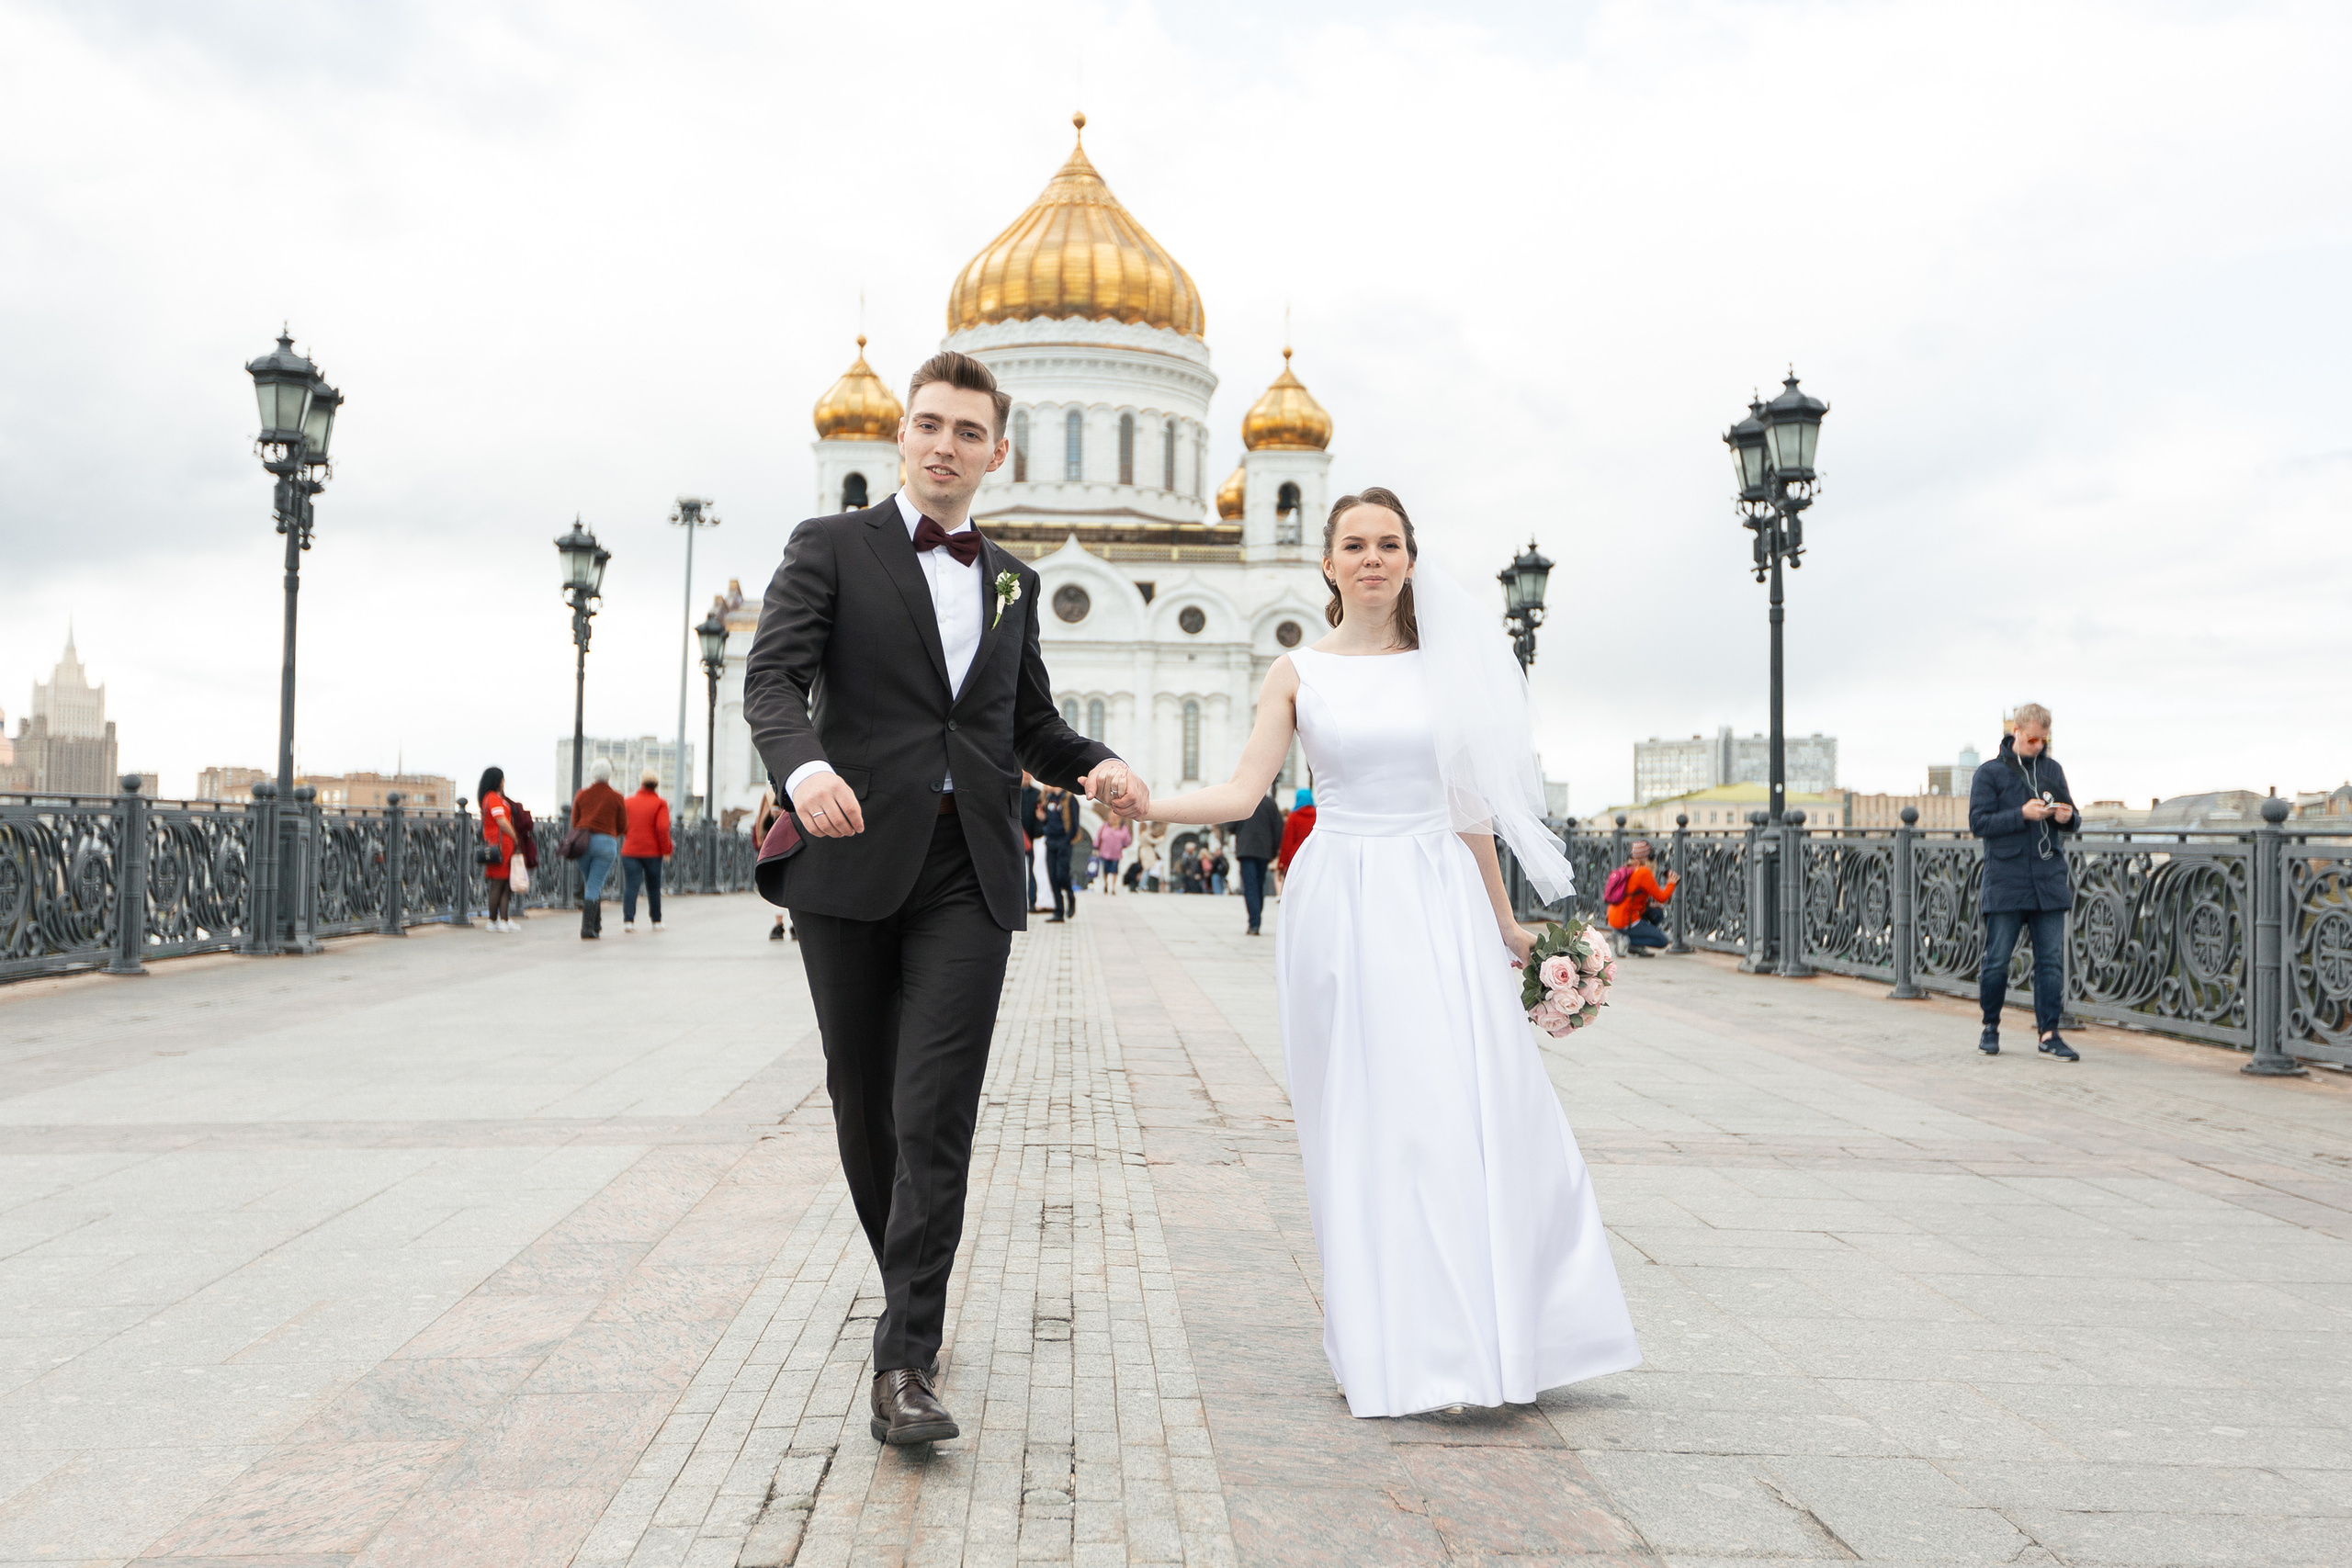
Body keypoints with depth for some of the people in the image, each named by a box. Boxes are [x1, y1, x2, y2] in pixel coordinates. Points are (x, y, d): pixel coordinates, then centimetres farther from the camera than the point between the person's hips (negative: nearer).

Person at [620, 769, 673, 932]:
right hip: (652, 852, -1)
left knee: (631, 886, -3)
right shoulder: (660, 804, -4)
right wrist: (666, 850, -6)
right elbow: (663, 828, -14)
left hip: (630, 851, 1)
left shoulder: (628, 802, 5)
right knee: (653, 887, 13)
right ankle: (656, 921, 21)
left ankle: (628, 920, -18)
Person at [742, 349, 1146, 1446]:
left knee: (936, 1118, -9)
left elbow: (1031, 721, 24)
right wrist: (803, 765, -30)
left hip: (970, 875, 2)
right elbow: (772, 677, -9)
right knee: (864, 1107, 10)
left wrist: (1097, 766, 3)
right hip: (855, 863, -1)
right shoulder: (829, 548, 6)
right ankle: (910, 1289, 34)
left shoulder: (1011, 581, 19)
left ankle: (903, 1364, -6)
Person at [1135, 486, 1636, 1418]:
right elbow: (1243, 792, -3)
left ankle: (1495, 1336, 11)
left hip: (1440, 902, 2)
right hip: (1343, 903, -1)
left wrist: (1504, 920, 16)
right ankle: (1391, 1350, 13)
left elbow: (1468, 808, 14)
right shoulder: (1298, 673, 5)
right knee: (1365, 1123, 1)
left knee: (1473, 1112, -4)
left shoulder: (1446, 666, 10)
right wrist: (1144, 803, -19)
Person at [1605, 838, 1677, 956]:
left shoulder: (1625, 869, 12)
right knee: (1662, 941, -1)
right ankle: (1629, 941, -13)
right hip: (1627, 922, -9)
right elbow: (1661, 897, -11)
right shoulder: (1644, 872, -14)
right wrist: (1671, 883, 5)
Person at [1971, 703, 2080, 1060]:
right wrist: (2022, 814, -19)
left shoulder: (2053, 770, 13)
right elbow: (1978, 822, -8)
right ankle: (1990, 1027, 18)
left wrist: (2067, 817, -6)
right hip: (2006, 883, -3)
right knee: (1997, 961, 2)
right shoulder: (1990, 773, 1)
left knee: (2051, 961, 1)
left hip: (2050, 881, 4)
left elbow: (2073, 822, 17)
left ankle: (2049, 1034, 6)